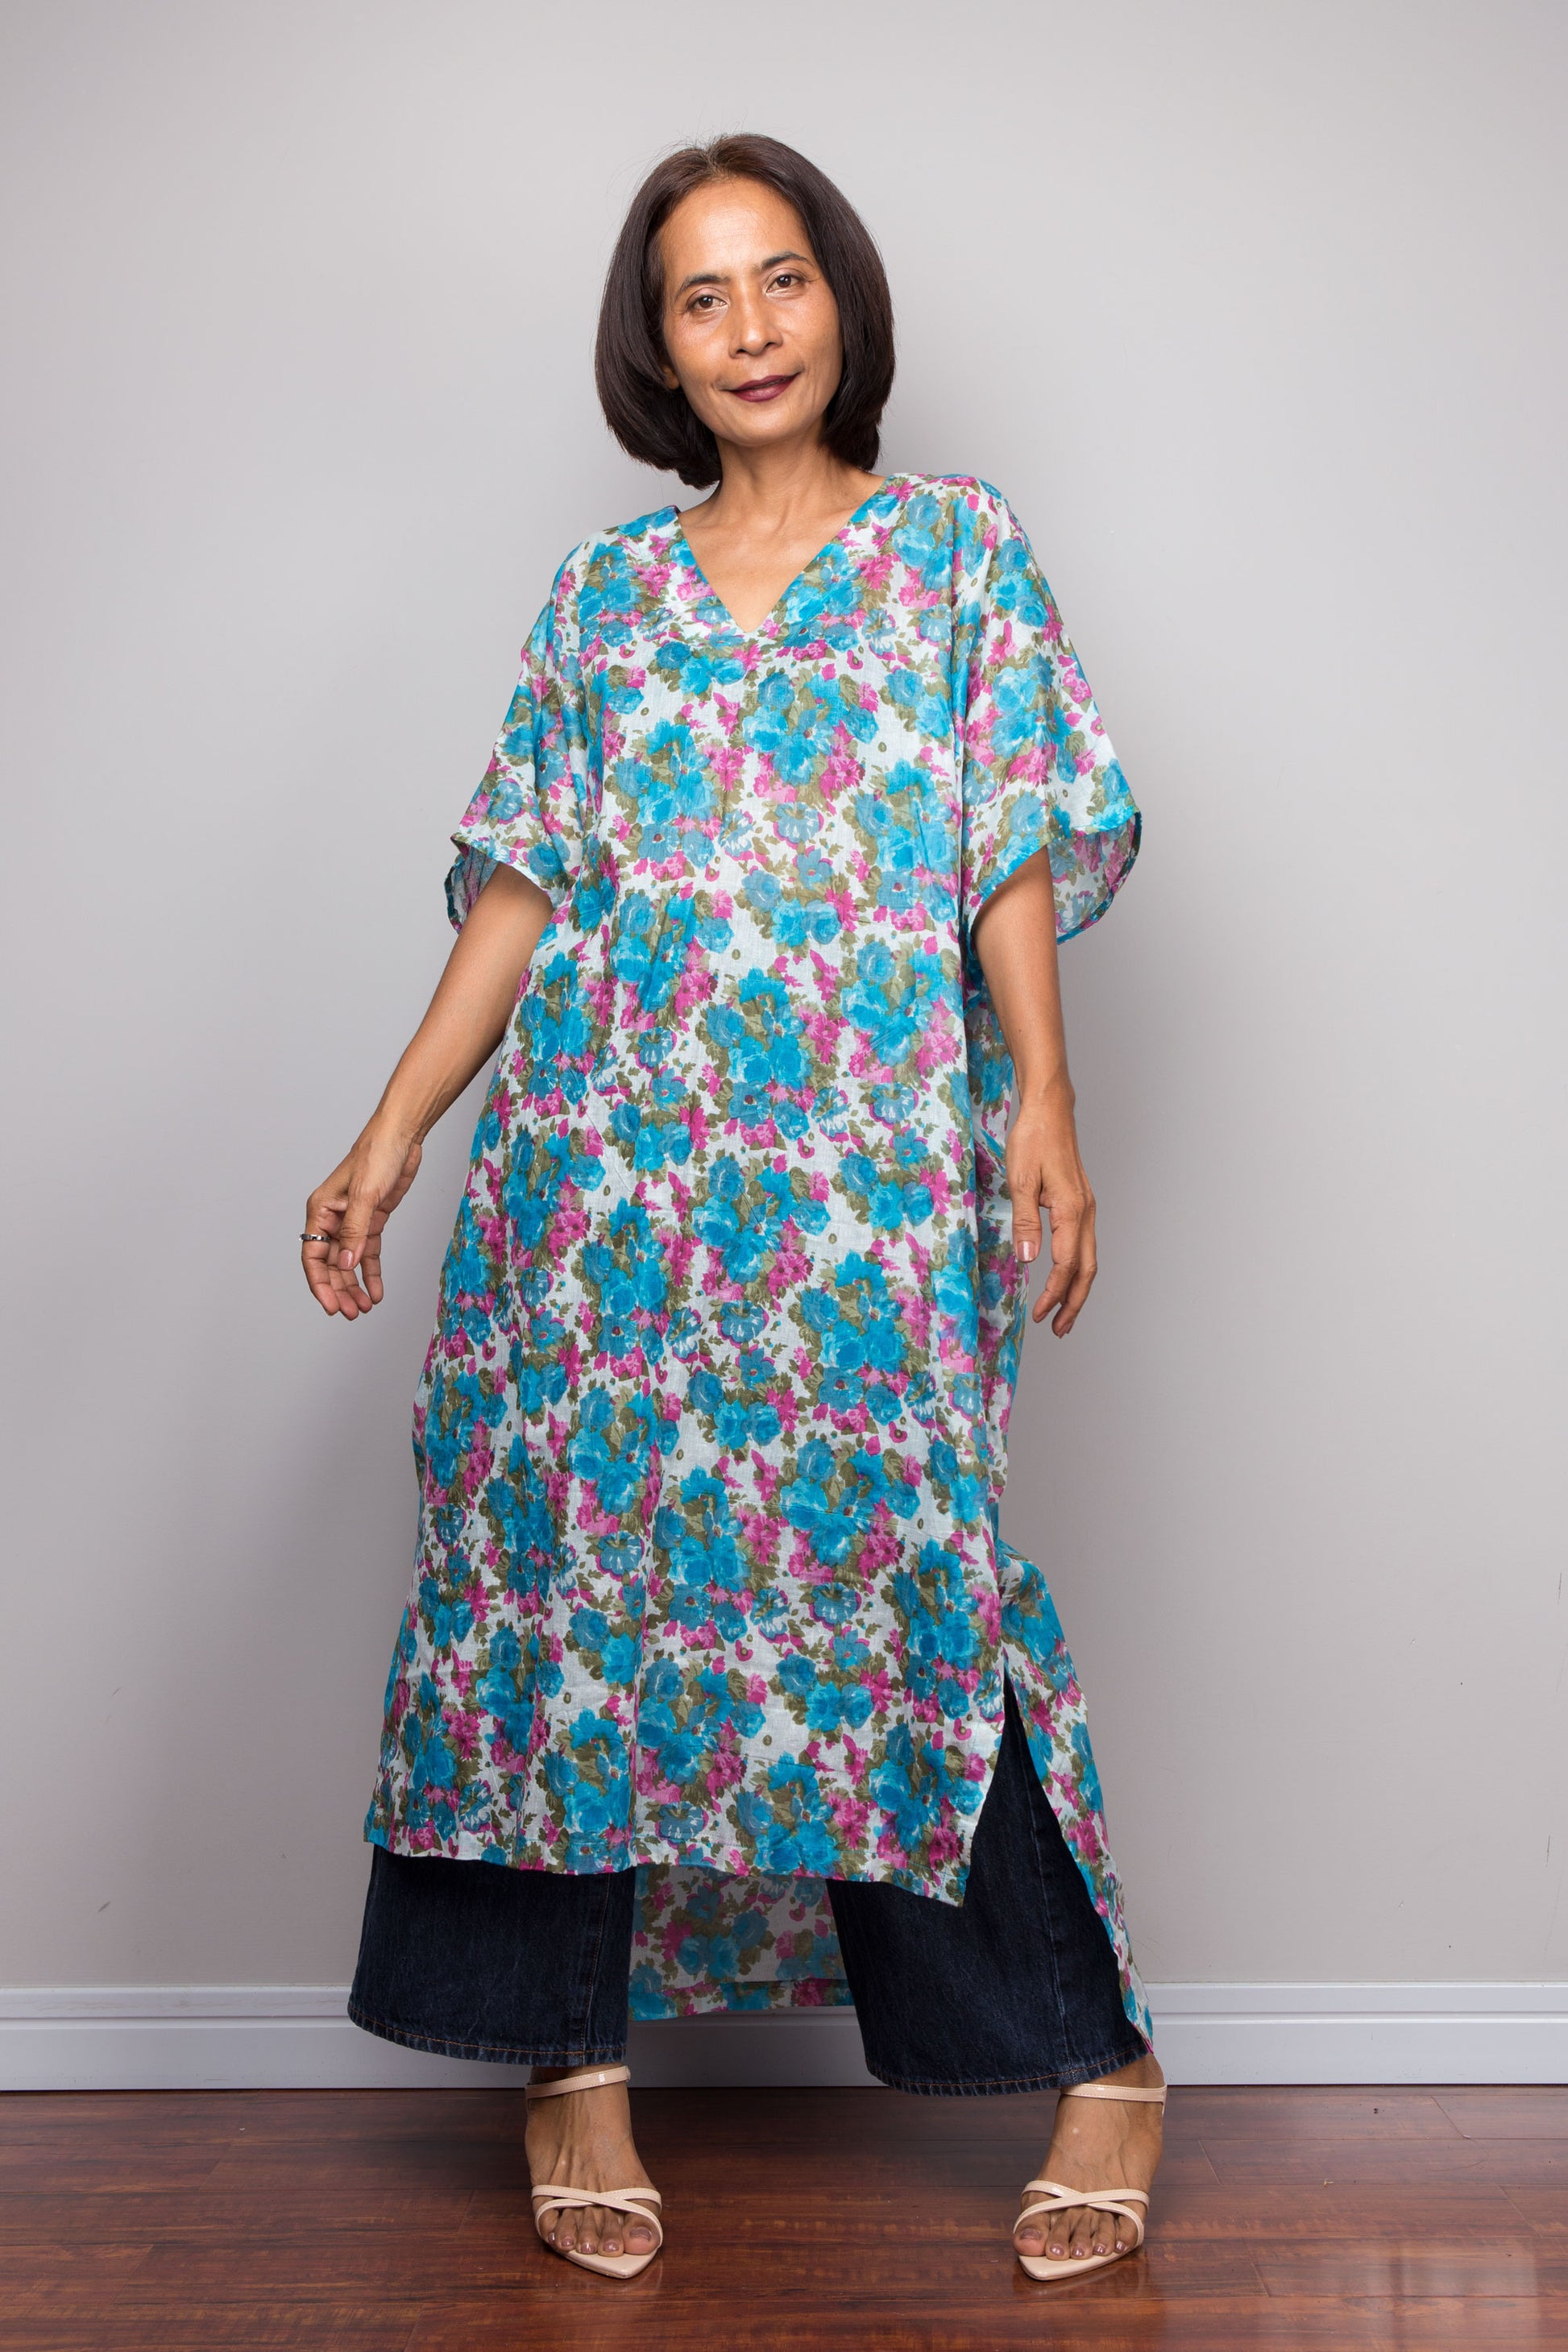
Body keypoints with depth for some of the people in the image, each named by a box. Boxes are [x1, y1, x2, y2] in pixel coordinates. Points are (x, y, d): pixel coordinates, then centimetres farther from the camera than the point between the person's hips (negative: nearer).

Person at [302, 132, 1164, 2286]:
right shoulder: (604, 595, 15)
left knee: (891, 1563, -7)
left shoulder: (960, 544, 9)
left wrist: (1044, 1106, -10)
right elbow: (521, 890, 11)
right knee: (570, 1554, 0)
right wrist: (390, 1139, 5)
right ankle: (578, 2061, 16)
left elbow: (1017, 853, 2)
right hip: (604, 1150, 3)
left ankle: (1102, 2057, 10)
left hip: (867, 1172, -3)